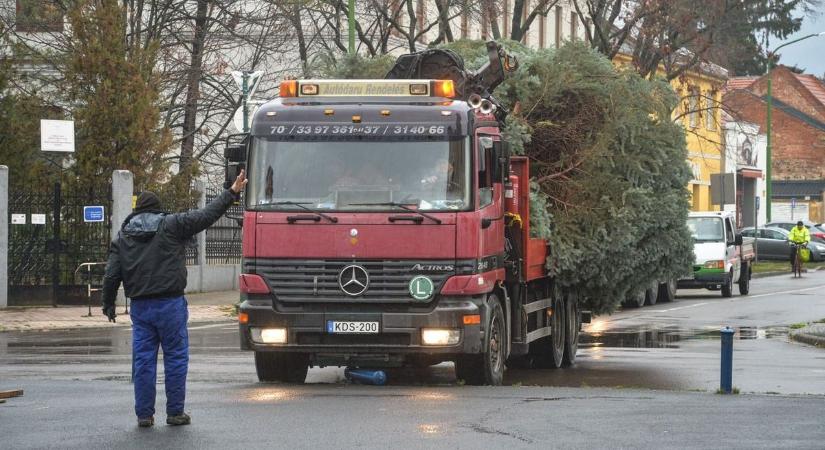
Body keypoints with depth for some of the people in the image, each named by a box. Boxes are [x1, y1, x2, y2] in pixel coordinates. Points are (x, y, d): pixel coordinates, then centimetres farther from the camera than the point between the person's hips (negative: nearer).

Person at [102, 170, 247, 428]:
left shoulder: (123, 237, 9)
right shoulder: (171, 226, 0)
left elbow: (111, 276, 6)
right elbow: (207, 216, -1)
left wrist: (108, 305, 18)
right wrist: (232, 194, 7)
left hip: (140, 307, 3)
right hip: (170, 303, -3)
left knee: (143, 360, 6)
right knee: (176, 358, 5)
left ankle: (144, 414, 7)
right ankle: (175, 413, 6)